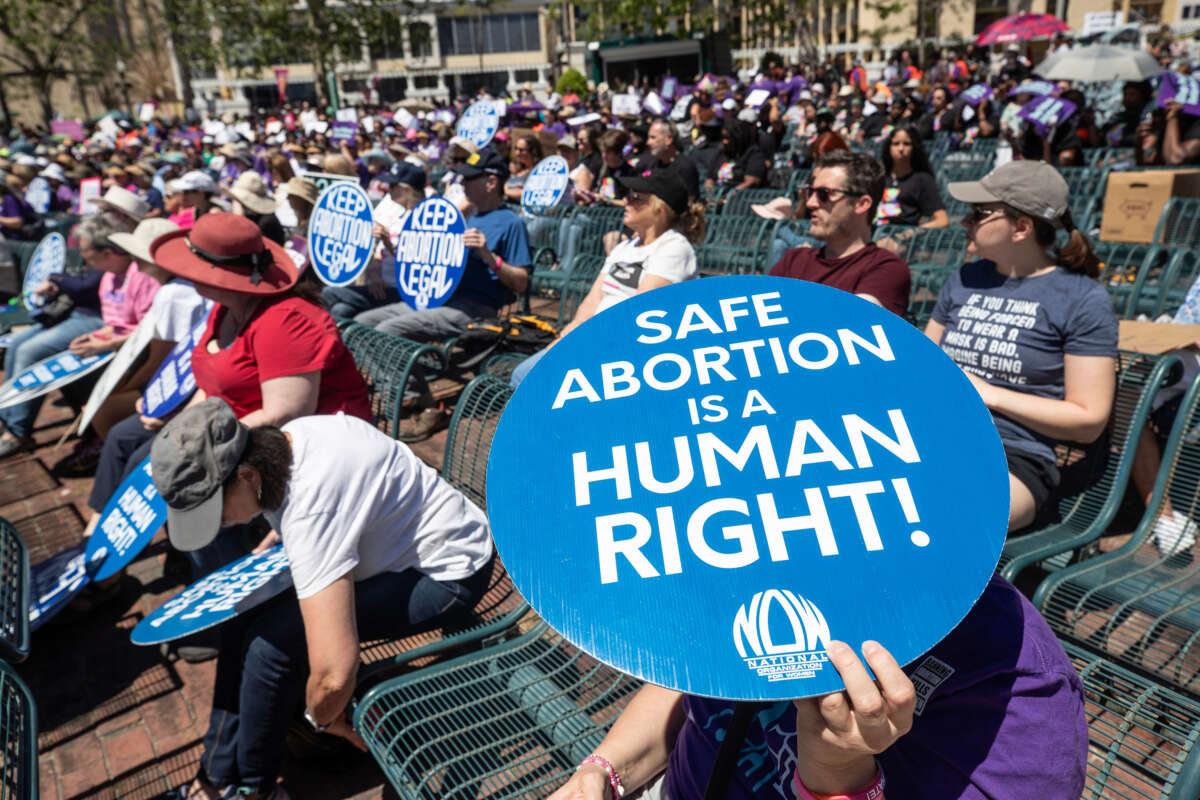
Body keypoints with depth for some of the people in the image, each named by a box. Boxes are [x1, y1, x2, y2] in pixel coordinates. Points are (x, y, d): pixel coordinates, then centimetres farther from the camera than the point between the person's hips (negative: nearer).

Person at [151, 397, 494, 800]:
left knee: (271, 636, -19)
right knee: (240, 611, 4)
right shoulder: (282, 438, -9)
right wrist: (281, 534, 4)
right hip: (393, 542, 10)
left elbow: (335, 672, -36)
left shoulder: (311, 511, -36)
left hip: (447, 571, -9)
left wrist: (322, 715, -15)